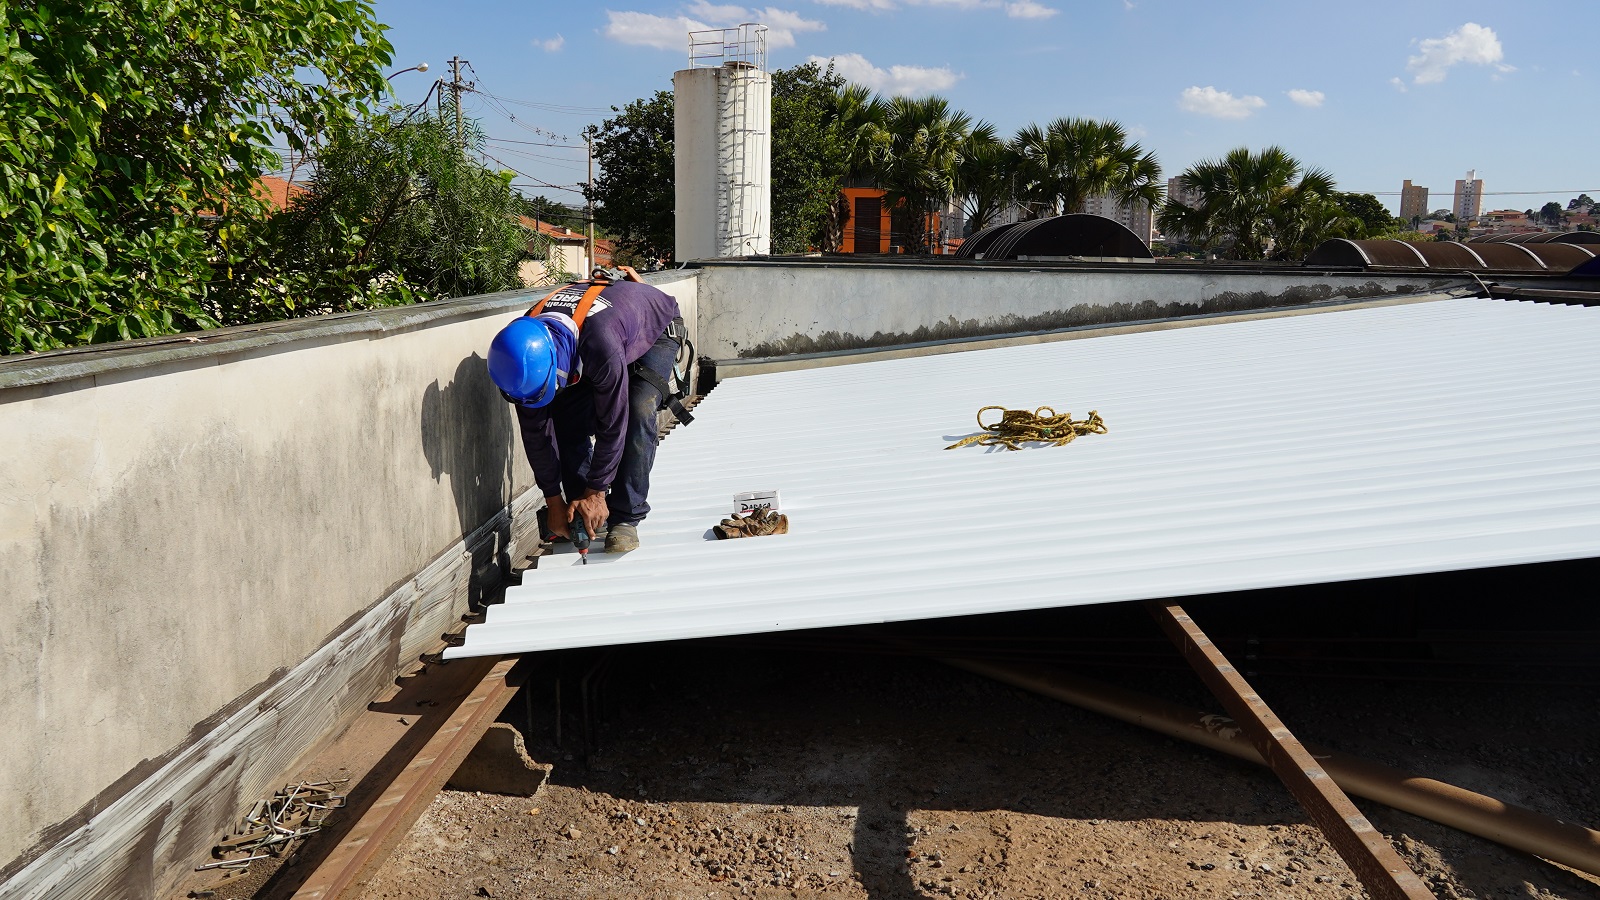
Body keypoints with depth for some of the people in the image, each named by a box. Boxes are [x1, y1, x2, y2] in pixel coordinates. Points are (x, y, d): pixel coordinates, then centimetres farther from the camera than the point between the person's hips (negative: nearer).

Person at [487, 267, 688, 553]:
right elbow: (535, 431, -17)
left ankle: (625, 519, -19)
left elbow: (612, 424, -36)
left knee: (637, 413, -28)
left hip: (657, 329, -5)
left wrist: (595, 492, -26)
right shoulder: (526, 347, -27)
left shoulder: (600, 345, -48)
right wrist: (553, 501, -14)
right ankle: (587, 516, 4)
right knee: (567, 419, -10)